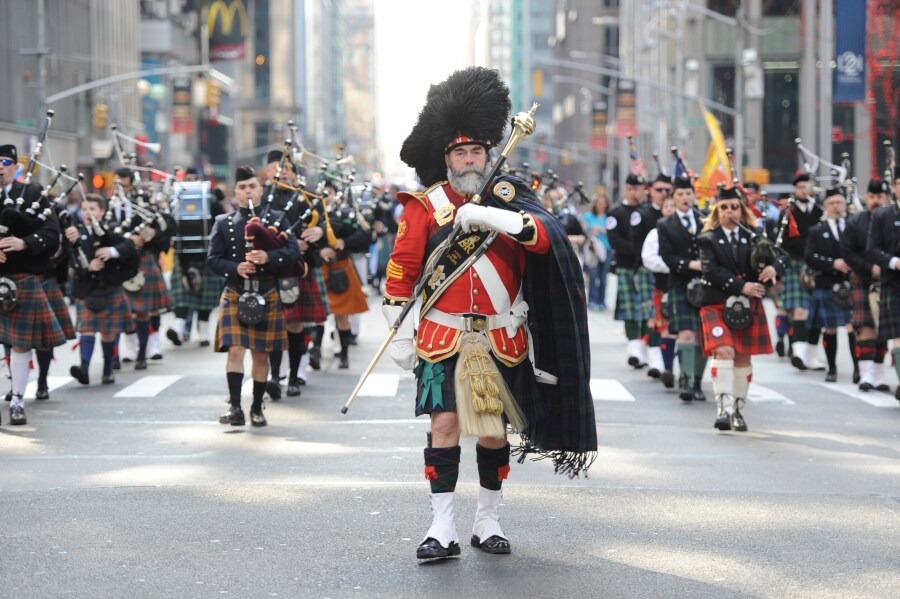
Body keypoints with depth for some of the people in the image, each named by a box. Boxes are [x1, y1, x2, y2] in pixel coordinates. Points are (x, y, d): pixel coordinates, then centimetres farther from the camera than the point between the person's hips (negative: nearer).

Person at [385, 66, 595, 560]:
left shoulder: (508, 198, 6)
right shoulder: (424, 206, 2)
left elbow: (543, 237, -12)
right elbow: (401, 270, 3)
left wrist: (487, 215, -23)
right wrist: (399, 333, 0)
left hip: (502, 340, 2)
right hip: (442, 338, -2)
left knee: (494, 430, 8)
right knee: (445, 424, -8)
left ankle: (488, 519, 21)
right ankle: (443, 527, -3)